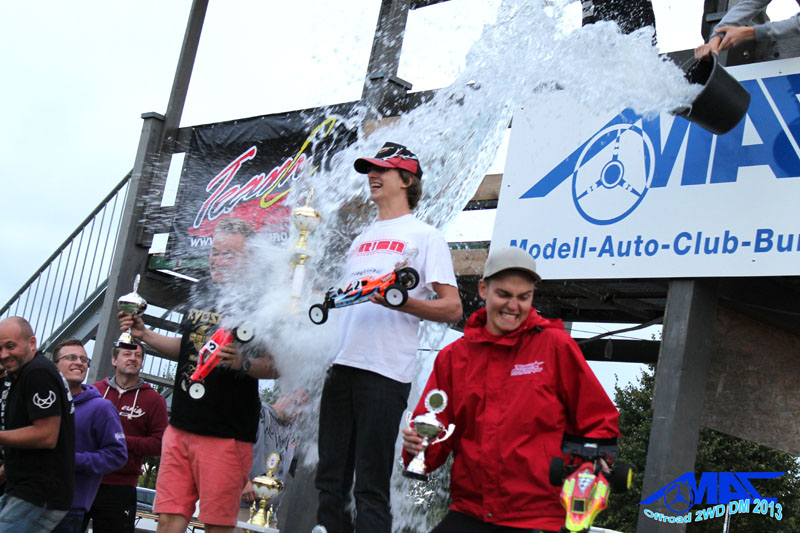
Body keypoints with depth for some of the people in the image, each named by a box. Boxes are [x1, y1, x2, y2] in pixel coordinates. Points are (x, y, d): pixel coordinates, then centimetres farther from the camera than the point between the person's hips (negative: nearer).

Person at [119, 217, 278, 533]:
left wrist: (243, 364, -28)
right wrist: (144, 335, 16)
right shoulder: (203, 297, 16)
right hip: (181, 426, 7)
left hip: (226, 434, -6)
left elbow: (277, 365, -10)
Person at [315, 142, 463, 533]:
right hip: (342, 367, 7)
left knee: (371, 489, -7)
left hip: (385, 372, -7)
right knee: (330, 482, 5)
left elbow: (452, 309, -4)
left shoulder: (424, 236, 3)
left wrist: (400, 300, -18)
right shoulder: (361, 240, 25)